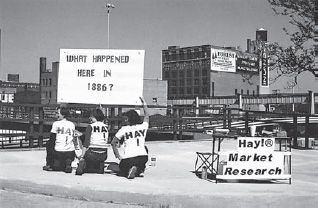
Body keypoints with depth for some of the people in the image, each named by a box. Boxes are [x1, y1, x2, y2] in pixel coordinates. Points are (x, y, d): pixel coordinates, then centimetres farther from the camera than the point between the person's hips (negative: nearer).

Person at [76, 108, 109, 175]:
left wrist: (82, 156, -9)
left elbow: (86, 143, -9)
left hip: (92, 153, -3)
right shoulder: (106, 127, 6)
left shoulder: (91, 126, -3)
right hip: (103, 155, 3)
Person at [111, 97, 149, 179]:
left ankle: (130, 170, -9)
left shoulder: (124, 129, 2)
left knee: (122, 168, 29)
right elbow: (146, 116, 27)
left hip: (128, 158, -3)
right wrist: (144, 104, 40)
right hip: (143, 158, 3)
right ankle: (141, 170, 22)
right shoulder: (143, 127, 7)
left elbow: (113, 143, 2)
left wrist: (118, 156, 10)